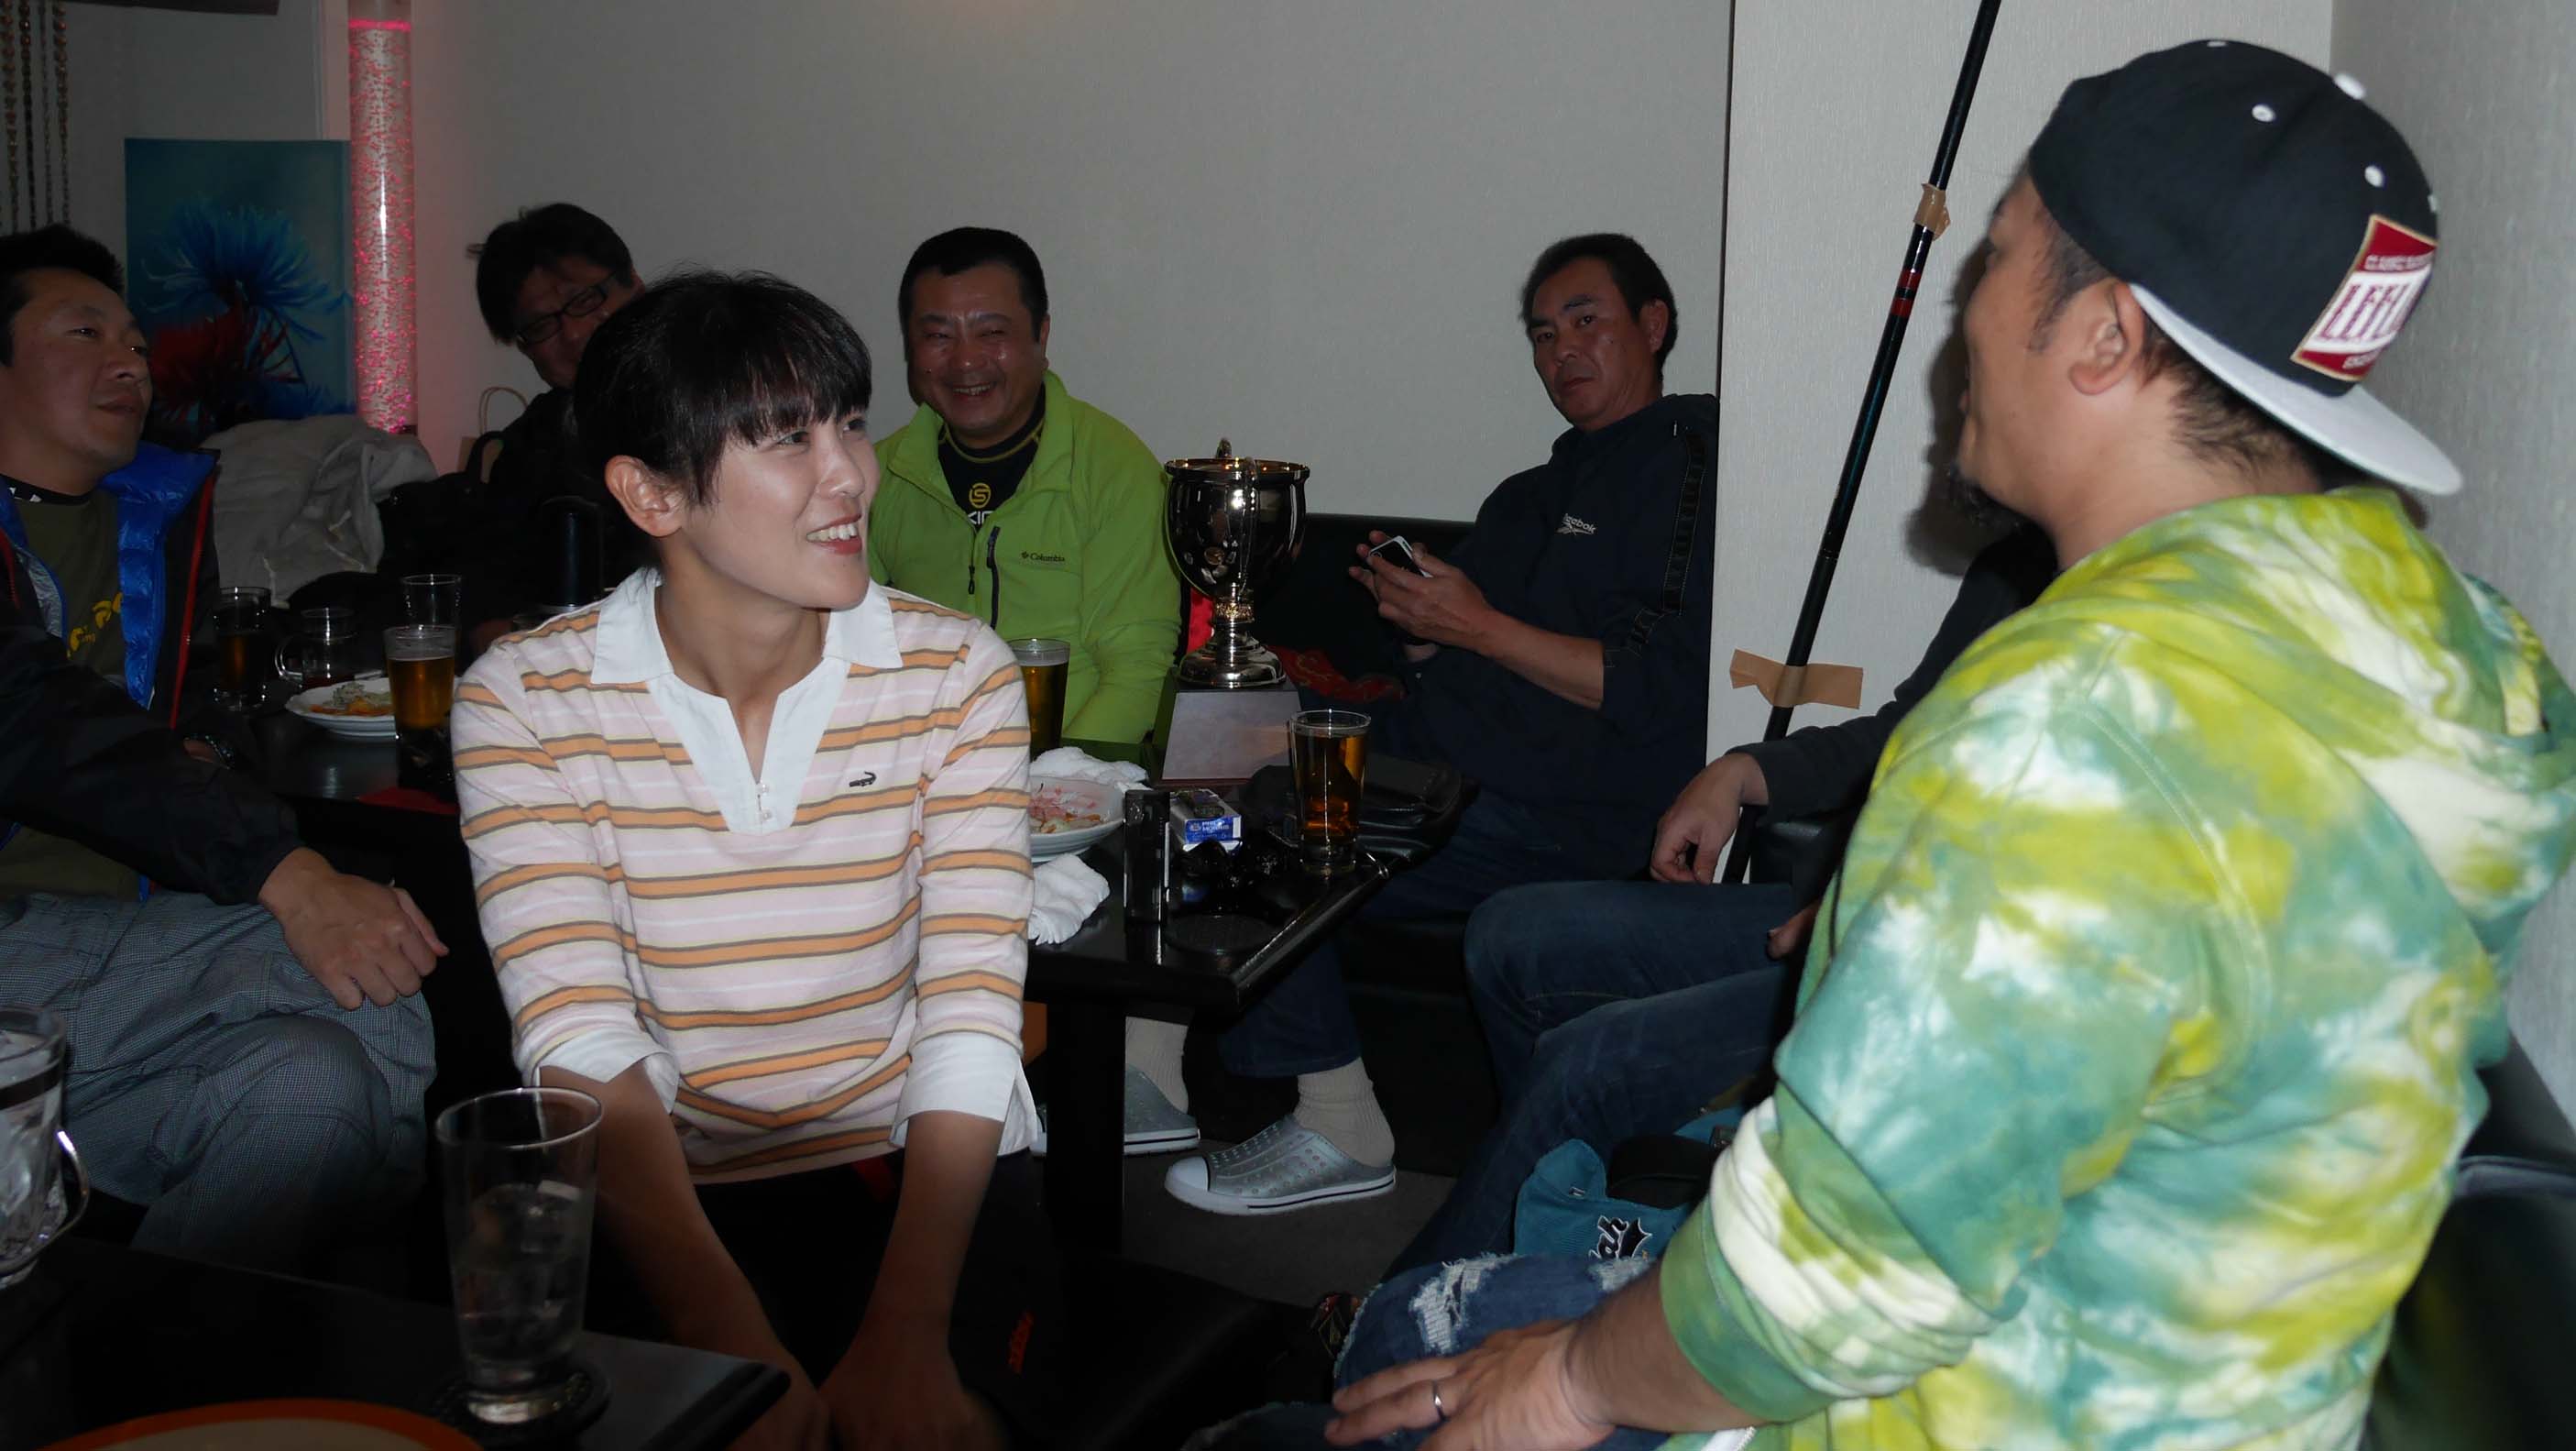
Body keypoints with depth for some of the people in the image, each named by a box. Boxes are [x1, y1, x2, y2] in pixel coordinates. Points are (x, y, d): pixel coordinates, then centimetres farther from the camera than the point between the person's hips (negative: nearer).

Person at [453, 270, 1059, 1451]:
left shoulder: (955, 675, -4)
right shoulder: (524, 704, -6)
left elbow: (970, 1027, -11)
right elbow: (583, 1051, -15)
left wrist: (905, 1334, -24)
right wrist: (730, 1349, -28)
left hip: (916, 1171, 1)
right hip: (661, 1192, 0)